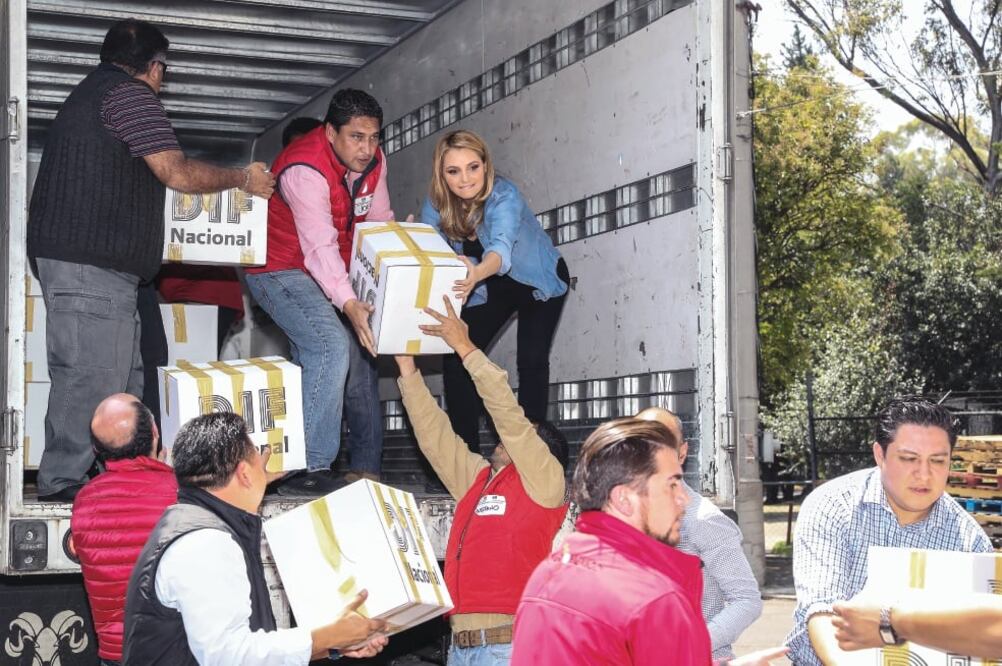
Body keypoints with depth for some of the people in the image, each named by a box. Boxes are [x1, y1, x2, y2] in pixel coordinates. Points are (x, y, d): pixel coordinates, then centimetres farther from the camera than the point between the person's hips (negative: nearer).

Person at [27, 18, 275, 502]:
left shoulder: (87, 94, 25)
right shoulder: (130, 93, -6)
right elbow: (176, 173, -11)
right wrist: (242, 179, 2)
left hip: (69, 259, 10)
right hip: (92, 265, -10)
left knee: (124, 377, 12)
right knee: (94, 377, -11)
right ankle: (64, 486, -9)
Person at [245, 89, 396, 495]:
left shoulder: (372, 161, -4)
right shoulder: (305, 169, -29)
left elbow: (380, 224, 4)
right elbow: (319, 246, -37)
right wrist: (348, 304, -48)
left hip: (328, 273, 9)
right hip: (278, 268, -9)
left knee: (360, 354, 6)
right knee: (332, 345, -27)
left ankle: (364, 470, 15)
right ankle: (308, 470, -26)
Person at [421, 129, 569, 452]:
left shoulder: (505, 195, -36)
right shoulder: (436, 206, -20)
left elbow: (502, 246, -54)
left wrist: (478, 272, -75)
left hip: (541, 280, -4)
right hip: (492, 289, 4)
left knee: (531, 361, -18)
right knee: (456, 359, -6)